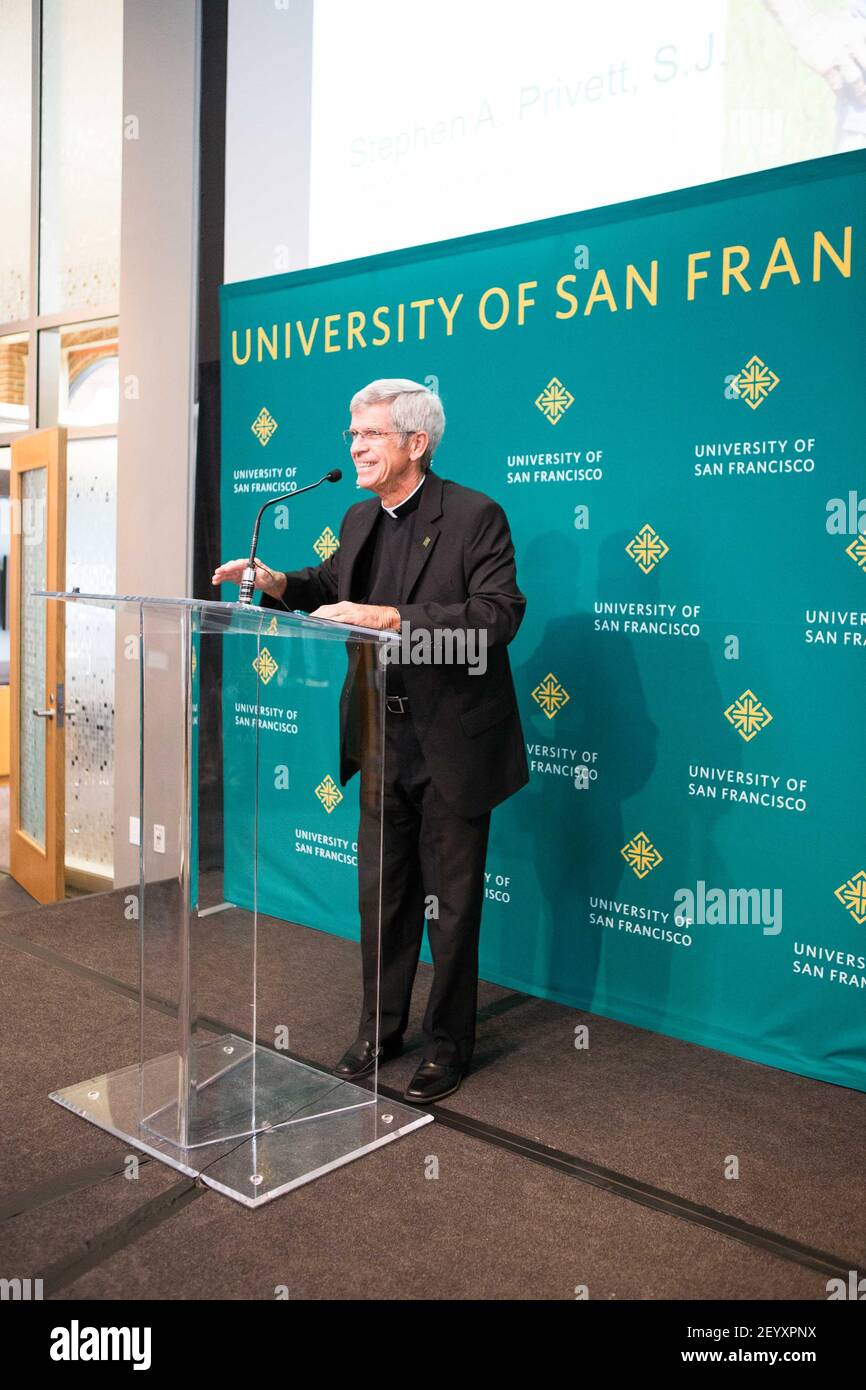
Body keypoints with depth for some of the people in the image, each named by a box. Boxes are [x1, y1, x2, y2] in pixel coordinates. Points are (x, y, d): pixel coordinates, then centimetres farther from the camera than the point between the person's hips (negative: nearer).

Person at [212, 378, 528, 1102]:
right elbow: (330, 583, 26)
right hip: (384, 737, 7)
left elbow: (500, 613, -25)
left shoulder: (475, 515, -13)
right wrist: (278, 583, 4)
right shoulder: (360, 519, 8)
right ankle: (380, 1029, 33)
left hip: (452, 742, -6)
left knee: (450, 900, 6)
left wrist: (392, 619, -30)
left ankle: (449, 1044, 24)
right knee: (381, 890, 16)